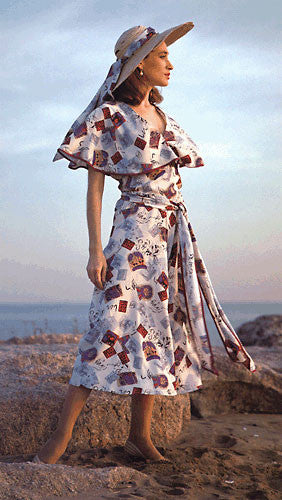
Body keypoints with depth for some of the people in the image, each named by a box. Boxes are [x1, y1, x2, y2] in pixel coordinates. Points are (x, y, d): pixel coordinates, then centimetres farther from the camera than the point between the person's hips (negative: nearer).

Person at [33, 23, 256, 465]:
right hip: (136, 226, -7)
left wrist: (183, 240, 16)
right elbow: (95, 186, -6)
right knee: (116, 322, -16)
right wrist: (96, 250, -13)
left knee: (157, 328, 5)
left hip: (174, 230, 7)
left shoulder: (163, 119, 18)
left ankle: (140, 436, 11)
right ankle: (61, 436, -12)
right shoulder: (110, 115, -2)